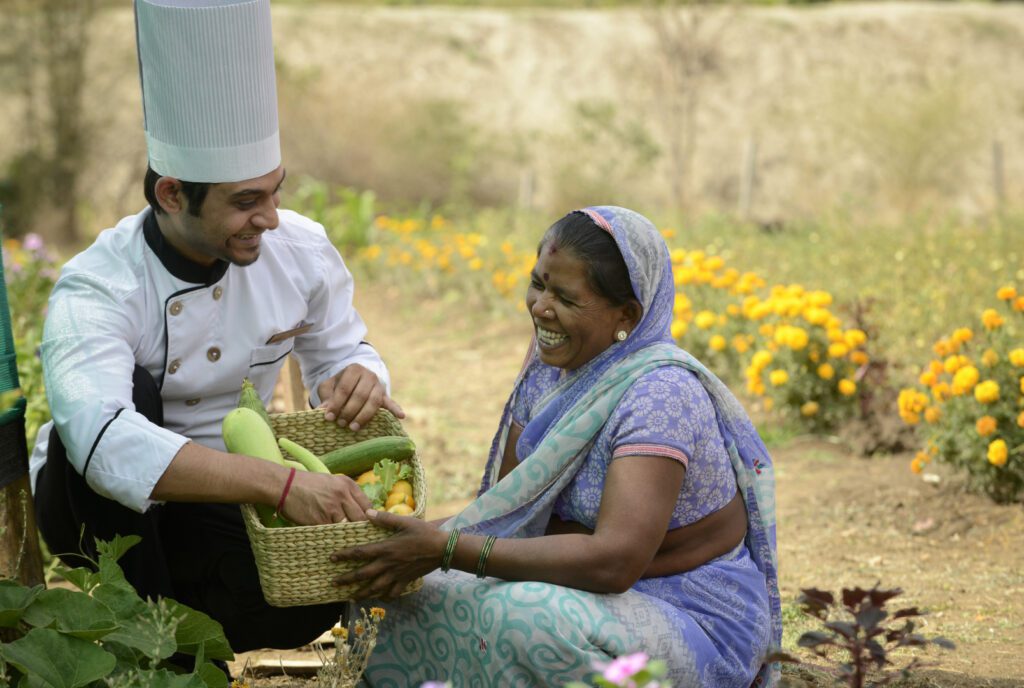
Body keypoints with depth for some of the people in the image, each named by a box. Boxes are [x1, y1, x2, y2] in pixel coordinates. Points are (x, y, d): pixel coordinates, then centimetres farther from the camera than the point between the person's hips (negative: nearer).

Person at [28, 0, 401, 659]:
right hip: (95, 504, -3)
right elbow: (106, 440, -45)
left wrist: (356, 377, -23)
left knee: (310, 605, -28)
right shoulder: (98, 290, -28)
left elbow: (341, 349, 6)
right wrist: (281, 482, -55)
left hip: (221, 505, 3)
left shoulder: (302, 249, -11)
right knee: (130, 393, -36)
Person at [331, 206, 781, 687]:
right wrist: (422, 536, -16)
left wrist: (446, 549, -33)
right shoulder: (551, 359, 1)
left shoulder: (660, 393, -24)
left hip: (697, 624, -8)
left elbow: (614, 560, -33)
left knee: (518, 613, -32)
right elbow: (505, 505, 4)